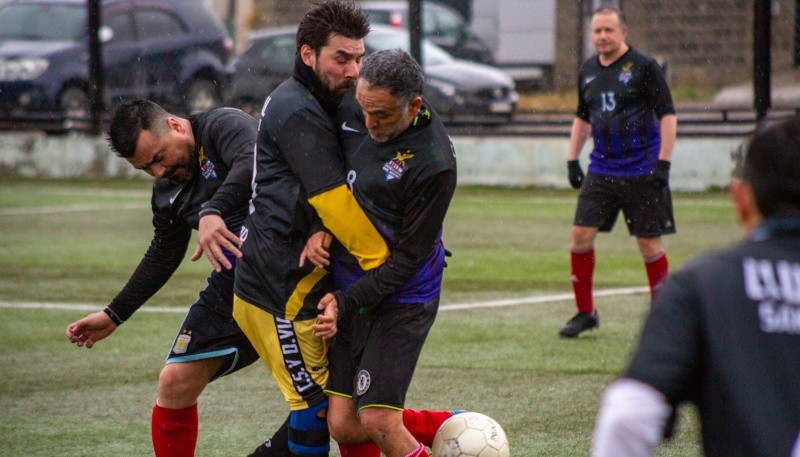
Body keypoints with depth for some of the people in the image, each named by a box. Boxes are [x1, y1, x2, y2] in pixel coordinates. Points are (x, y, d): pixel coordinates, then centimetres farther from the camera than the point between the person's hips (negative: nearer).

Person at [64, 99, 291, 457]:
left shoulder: (223, 126, -13)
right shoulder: (167, 192, 10)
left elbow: (252, 162, -34)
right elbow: (163, 257, 23)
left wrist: (214, 211, -46)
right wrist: (114, 315, 23)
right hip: (232, 283, 7)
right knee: (175, 383, 3)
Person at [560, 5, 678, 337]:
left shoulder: (644, 67, -7)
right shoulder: (587, 71, 9)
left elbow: (667, 115, -8)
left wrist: (663, 163, -14)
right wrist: (572, 159, 15)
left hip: (642, 172, -5)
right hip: (601, 170, 5)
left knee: (649, 242, 0)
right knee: (580, 234, -4)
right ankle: (585, 312, 8)